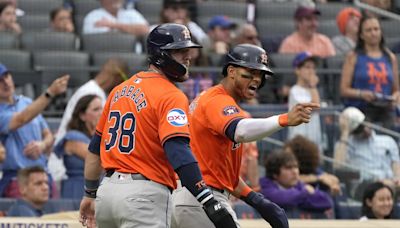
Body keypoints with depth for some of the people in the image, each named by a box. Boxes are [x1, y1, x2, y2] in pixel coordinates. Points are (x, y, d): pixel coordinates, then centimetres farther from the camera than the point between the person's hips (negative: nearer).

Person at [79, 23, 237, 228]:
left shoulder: (121, 89, 15)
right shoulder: (171, 96, -11)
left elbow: (95, 146, 21)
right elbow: (179, 153, -25)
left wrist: (90, 194, 30)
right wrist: (209, 203, -31)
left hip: (107, 190, 9)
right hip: (145, 195, -9)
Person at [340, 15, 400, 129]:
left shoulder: (390, 57, 15)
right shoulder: (353, 57, 5)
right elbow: (344, 90, 0)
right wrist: (361, 94, -17)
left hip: (385, 111, 3)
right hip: (361, 110, -3)